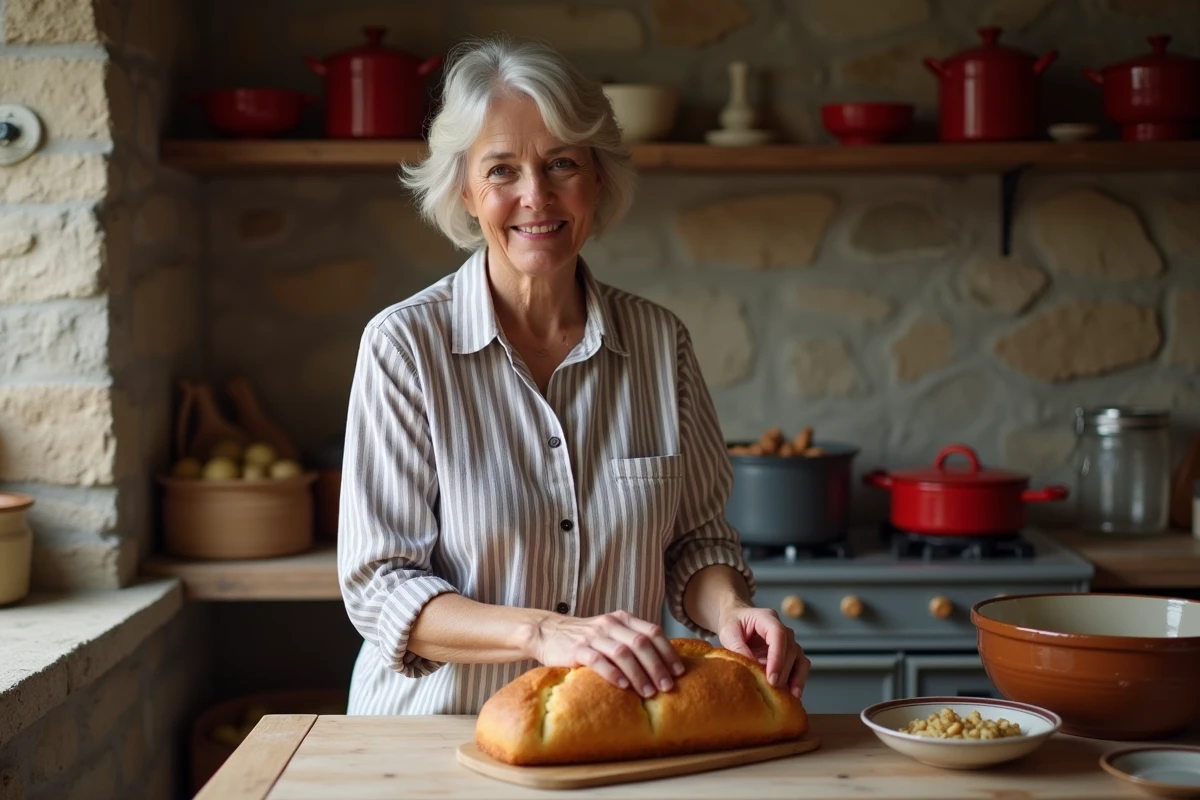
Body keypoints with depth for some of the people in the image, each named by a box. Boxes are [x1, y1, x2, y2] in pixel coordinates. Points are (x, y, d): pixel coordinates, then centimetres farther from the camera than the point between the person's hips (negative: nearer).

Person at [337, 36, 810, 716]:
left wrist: (729, 608, -10)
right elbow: (379, 588, -9)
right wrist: (542, 633, -24)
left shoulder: (659, 341, 3)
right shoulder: (405, 343, -7)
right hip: (441, 736, -3)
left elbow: (696, 535, 12)